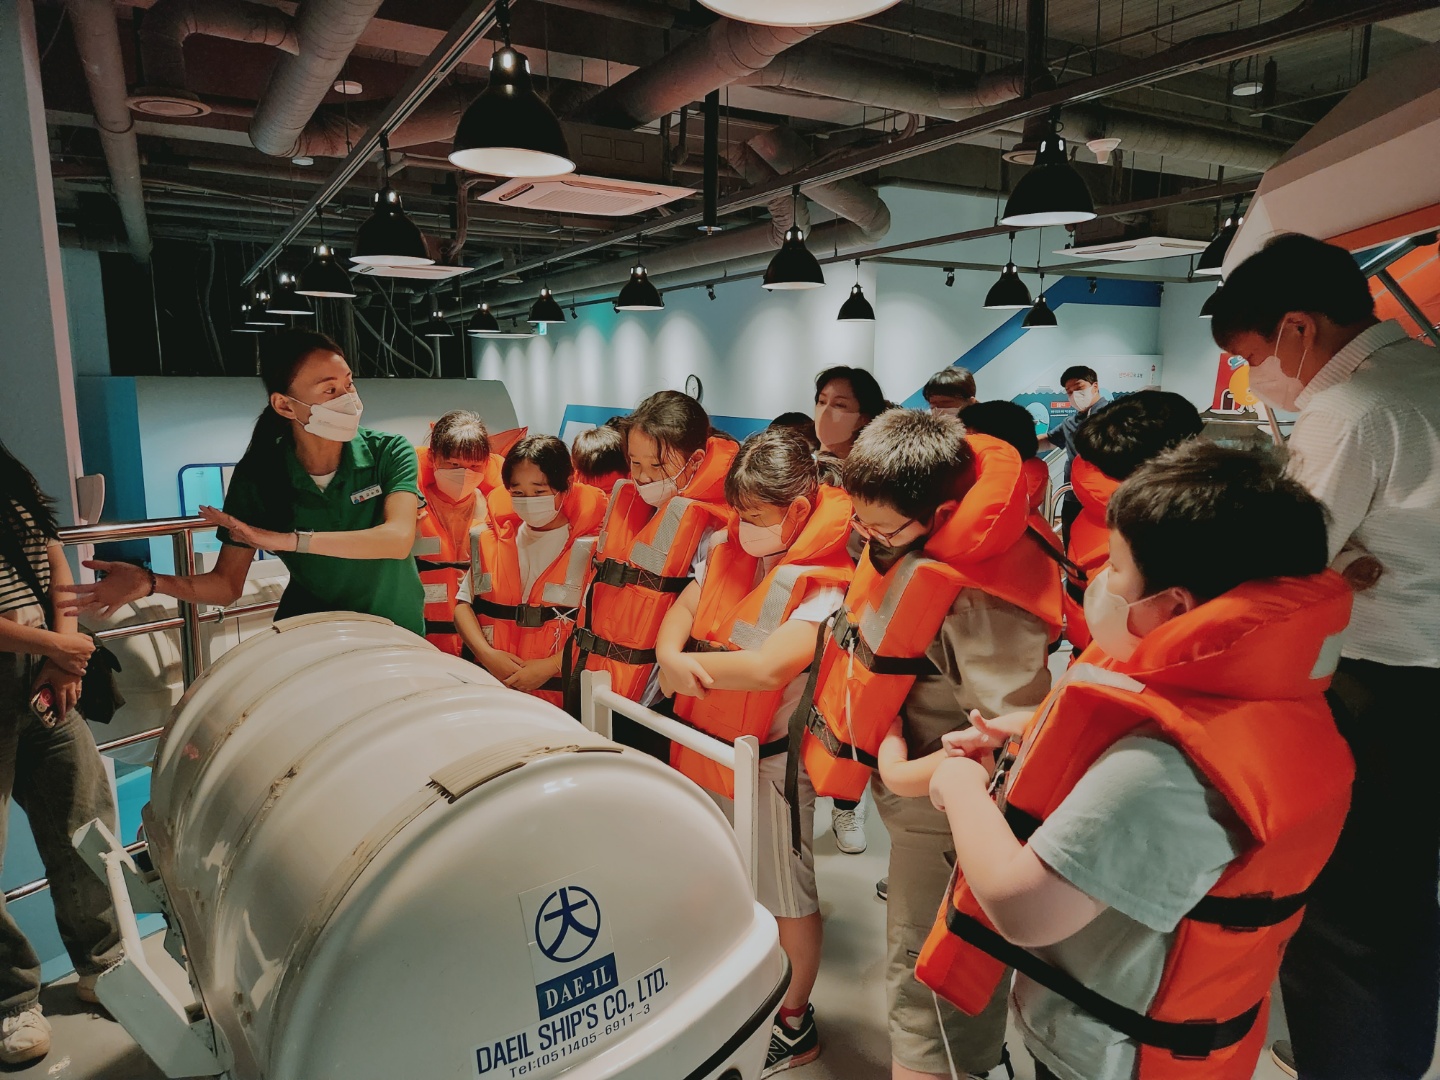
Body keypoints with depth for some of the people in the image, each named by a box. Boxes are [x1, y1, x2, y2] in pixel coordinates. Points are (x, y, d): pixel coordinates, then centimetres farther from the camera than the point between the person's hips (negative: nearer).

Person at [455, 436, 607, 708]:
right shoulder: (491, 541, 14)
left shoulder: (591, 548, -1)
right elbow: (463, 602, 13)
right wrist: (487, 653, -3)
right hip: (489, 691, 4)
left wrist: (551, 665, -13)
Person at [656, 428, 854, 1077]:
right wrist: (670, 655, -16)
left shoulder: (824, 579, -20)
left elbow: (769, 666, -28)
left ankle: (793, 1026, 32)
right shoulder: (728, 550, 3)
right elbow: (681, 611, 6)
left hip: (769, 759, -7)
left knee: (785, 894, 11)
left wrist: (694, 668, -15)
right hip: (706, 747, 7)